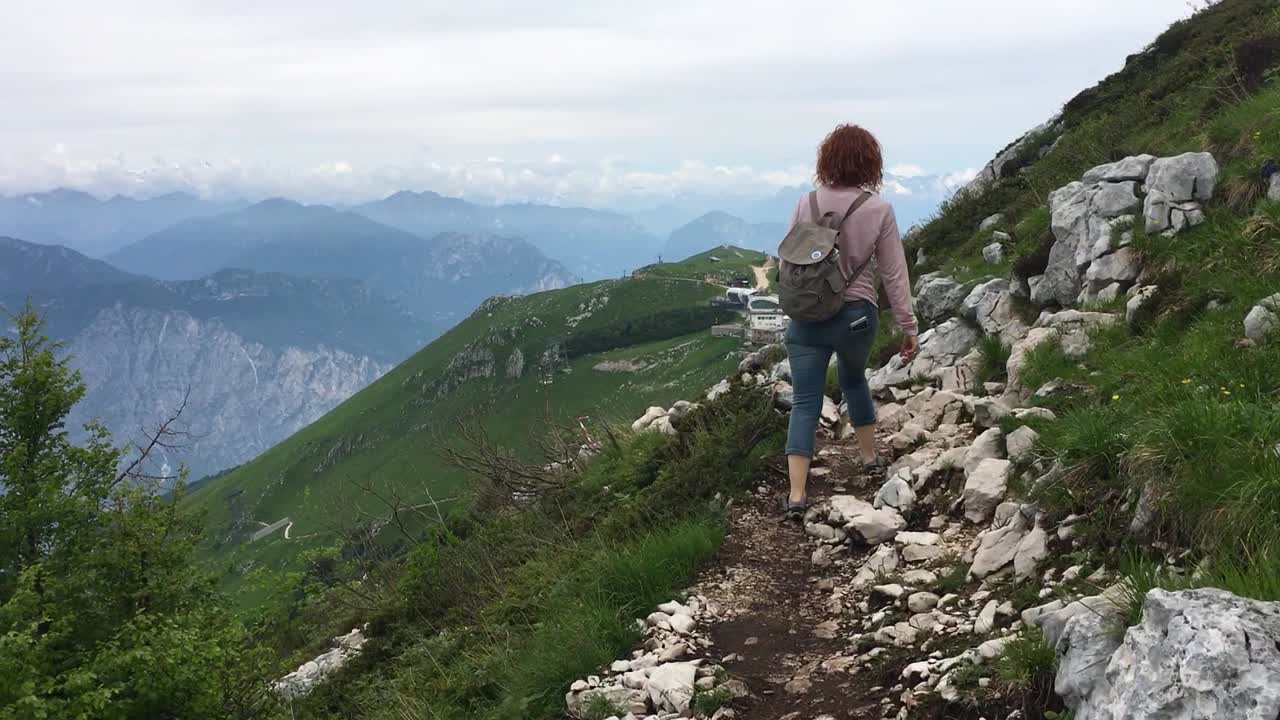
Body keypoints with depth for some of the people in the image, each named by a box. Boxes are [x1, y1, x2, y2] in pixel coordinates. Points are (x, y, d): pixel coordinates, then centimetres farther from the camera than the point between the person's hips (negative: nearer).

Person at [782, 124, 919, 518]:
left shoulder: (806, 204, -5)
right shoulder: (879, 209, -8)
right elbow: (893, 273, -4)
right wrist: (908, 327, 4)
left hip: (807, 316, 0)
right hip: (856, 315, 0)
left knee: (805, 402, 3)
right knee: (854, 379, 29)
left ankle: (796, 493, -5)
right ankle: (869, 456, 42)